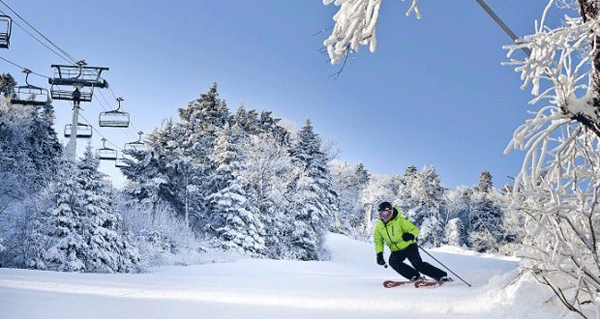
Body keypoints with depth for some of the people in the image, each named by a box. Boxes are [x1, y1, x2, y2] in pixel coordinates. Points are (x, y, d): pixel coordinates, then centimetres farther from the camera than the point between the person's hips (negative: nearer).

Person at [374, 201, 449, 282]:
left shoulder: (400, 220, -13)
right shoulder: (379, 227, 0)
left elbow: (415, 230, -12)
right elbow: (378, 242, 12)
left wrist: (410, 235, -34)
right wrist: (379, 254, -2)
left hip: (409, 246, -4)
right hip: (397, 251, 4)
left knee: (419, 265, -20)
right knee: (392, 261, -26)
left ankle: (441, 275, -10)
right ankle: (414, 276, -18)